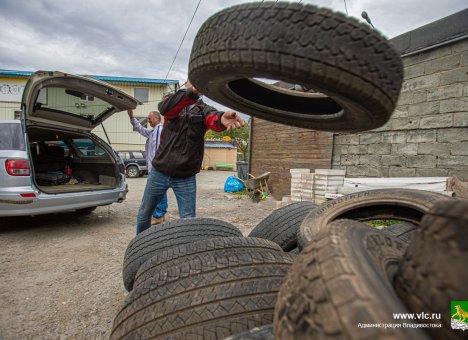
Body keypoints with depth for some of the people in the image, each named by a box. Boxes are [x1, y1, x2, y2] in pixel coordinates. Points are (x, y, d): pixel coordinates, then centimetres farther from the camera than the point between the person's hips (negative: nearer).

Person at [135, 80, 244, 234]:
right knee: (144, 213, 16)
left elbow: (212, 118, -24)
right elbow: (164, 108, -24)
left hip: (186, 177, -1)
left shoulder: (203, 109, 0)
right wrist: (192, 92, -42)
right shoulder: (173, 101, 1)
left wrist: (221, 118, -51)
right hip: (159, 172, 1)